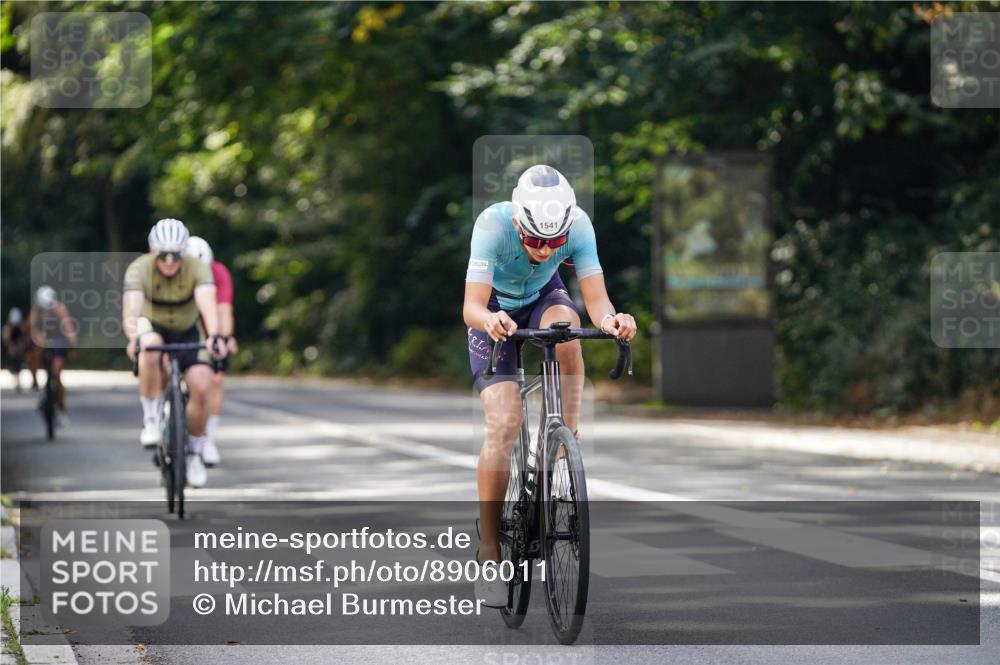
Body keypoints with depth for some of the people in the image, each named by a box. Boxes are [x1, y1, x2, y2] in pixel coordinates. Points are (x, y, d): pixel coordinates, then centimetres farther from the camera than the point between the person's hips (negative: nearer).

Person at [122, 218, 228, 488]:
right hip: (153, 328, -1)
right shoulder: (139, 269, -27)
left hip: (188, 332, 1)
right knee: (150, 350, -37)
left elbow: (208, 304, -42)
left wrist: (214, 336, -61)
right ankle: (150, 418, -19)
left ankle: (194, 452, 5)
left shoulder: (197, 269, -26)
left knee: (200, 388, -18)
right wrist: (134, 338, -61)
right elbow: (131, 309, -41)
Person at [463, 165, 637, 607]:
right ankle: (489, 552, -10)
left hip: (543, 296, 2)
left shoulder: (578, 225, -29)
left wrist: (610, 320, -56)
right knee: (505, 422, -18)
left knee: (565, 328, -36)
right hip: (496, 309, -2)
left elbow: (596, 298, -33)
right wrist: (489, 321, -63)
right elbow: (471, 307, -40)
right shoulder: (493, 225, -35)